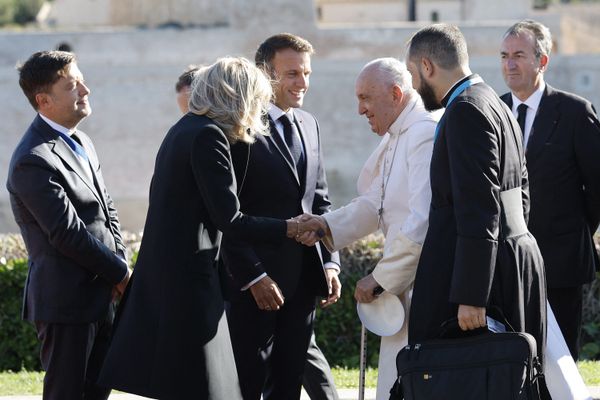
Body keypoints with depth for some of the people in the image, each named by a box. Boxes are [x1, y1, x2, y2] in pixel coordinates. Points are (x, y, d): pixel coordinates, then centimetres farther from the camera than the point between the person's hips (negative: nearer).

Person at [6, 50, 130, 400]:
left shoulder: (82, 143, 13)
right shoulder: (34, 161, -19)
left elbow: (107, 210, 18)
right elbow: (68, 234, -21)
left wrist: (120, 264, 2)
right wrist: (121, 272, -11)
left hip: (100, 297, 9)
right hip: (67, 302, -9)